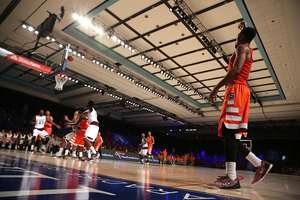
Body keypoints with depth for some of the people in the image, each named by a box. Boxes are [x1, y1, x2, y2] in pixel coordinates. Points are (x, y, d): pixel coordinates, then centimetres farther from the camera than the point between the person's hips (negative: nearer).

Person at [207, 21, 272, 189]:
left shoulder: (242, 48, 1)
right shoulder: (248, 50, 29)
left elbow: (236, 70, -16)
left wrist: (216, 88, -19)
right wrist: (245, 28, 61)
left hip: (236, 90, -10)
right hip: (237, 92, 10)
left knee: (228, 132, -19)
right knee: (230, 134, 8)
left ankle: (232, 179, -22)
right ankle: (260, 164, 12)